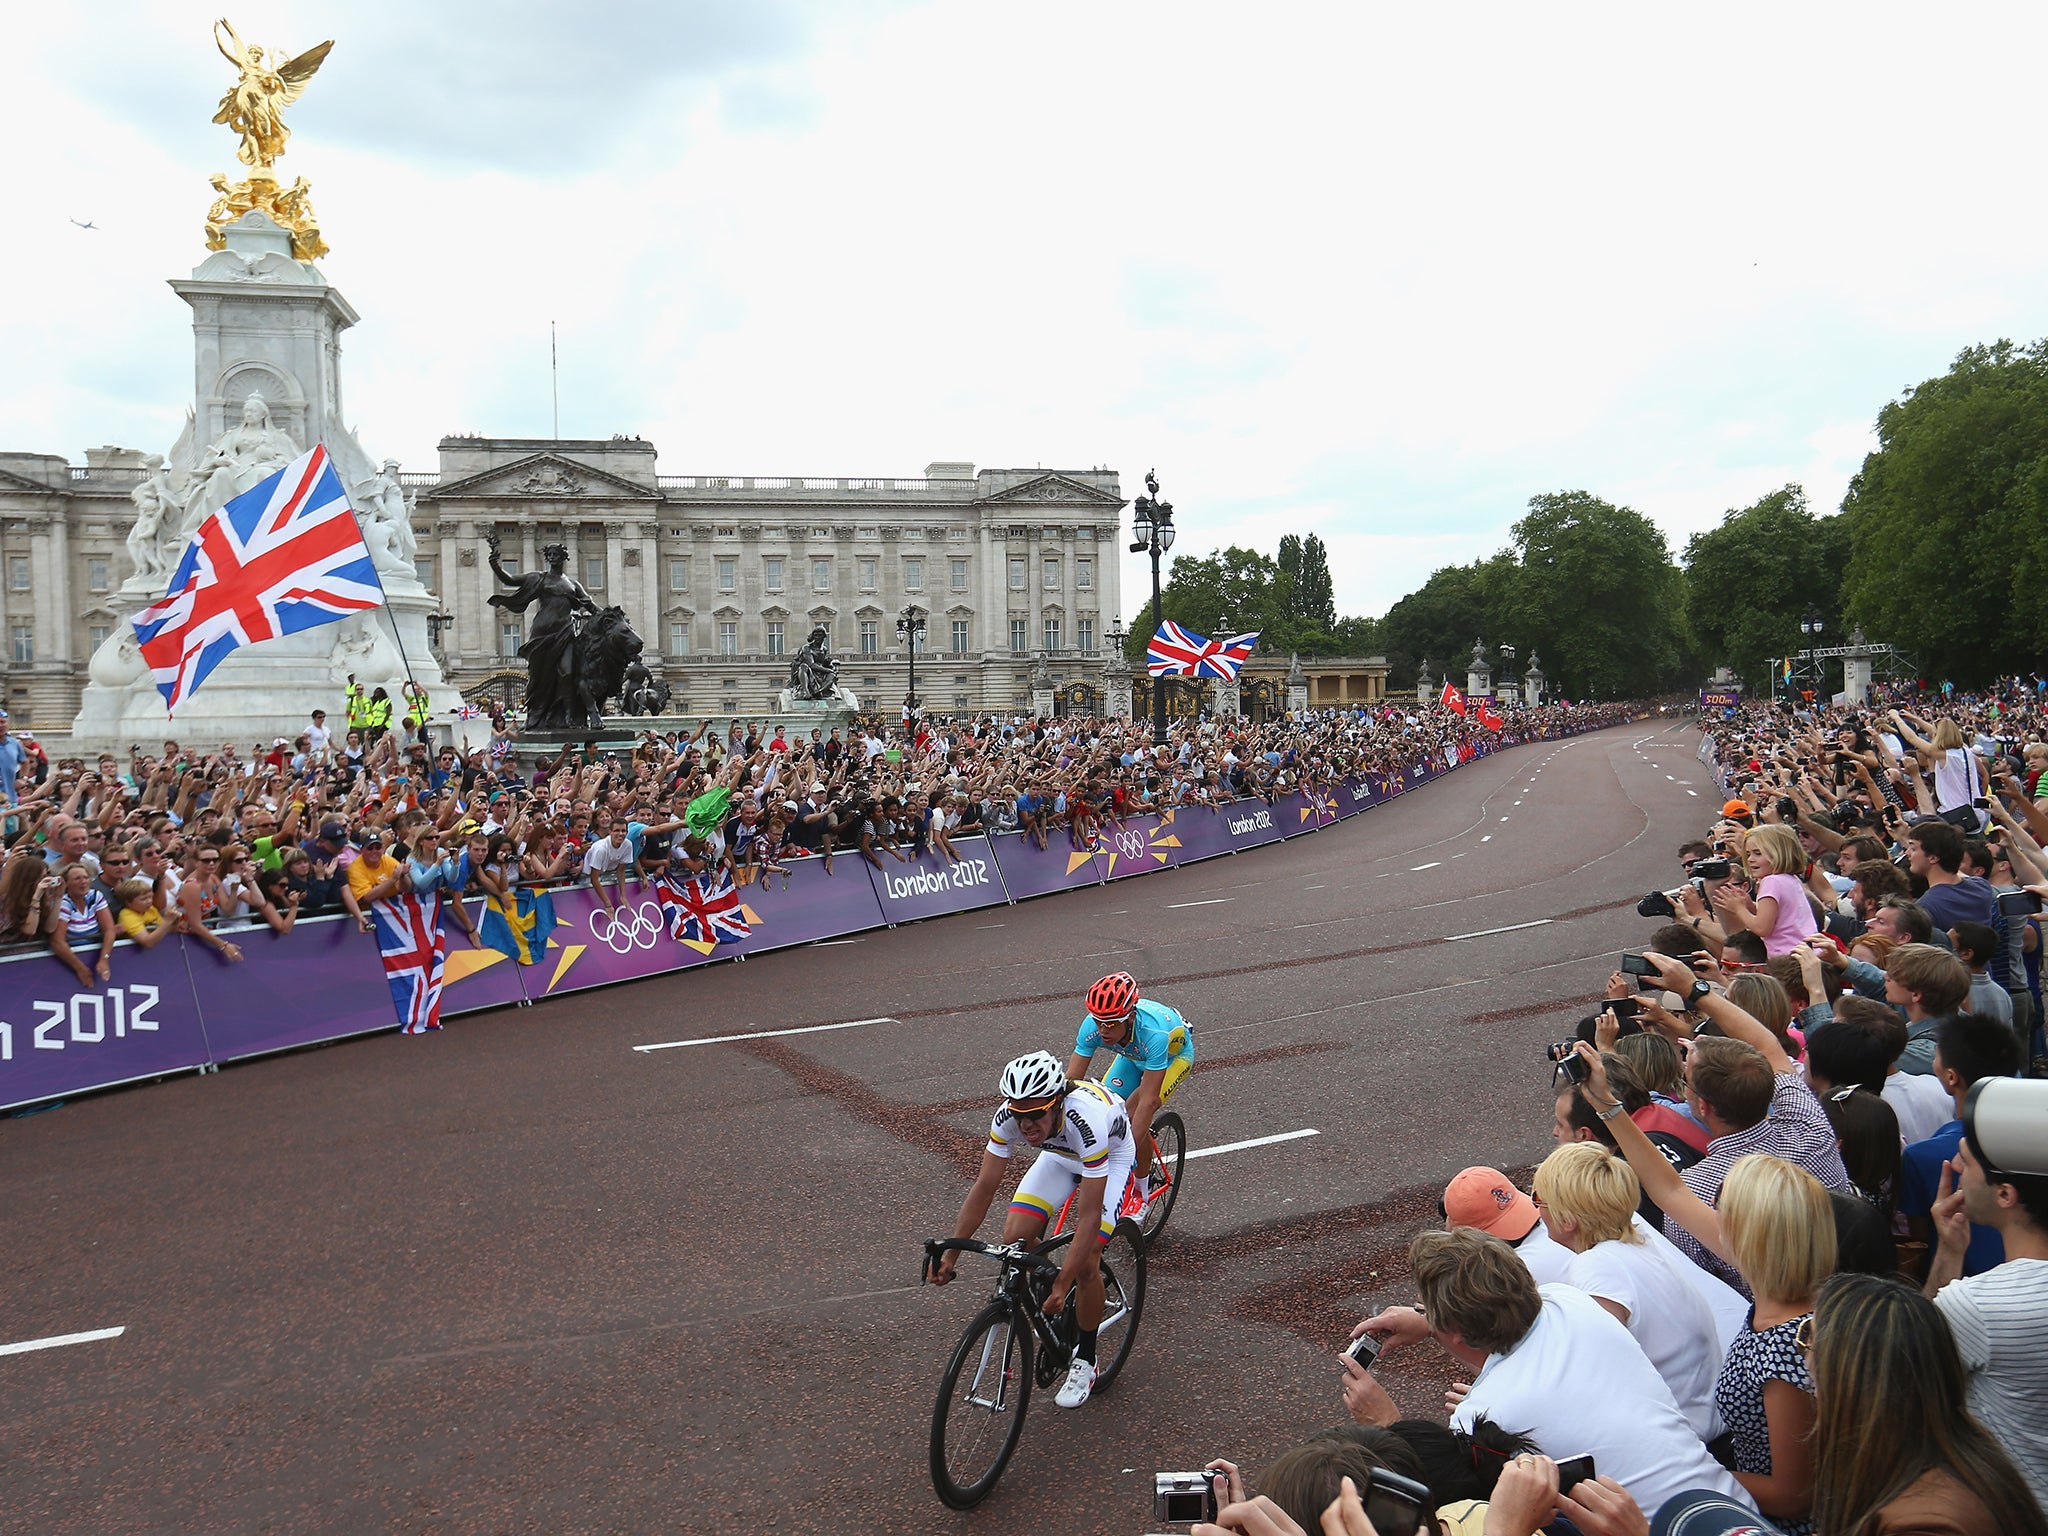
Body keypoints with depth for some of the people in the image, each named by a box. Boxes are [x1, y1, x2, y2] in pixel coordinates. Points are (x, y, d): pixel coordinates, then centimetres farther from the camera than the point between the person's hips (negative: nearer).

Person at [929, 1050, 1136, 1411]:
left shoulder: (1086, 1120, -43)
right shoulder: (1008, 1116, -30)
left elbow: (1089, 1216, -39)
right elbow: (984, 1187, -22)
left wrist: (1063, 1284, -40)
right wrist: (950, 1255, -24)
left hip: (1110, 1155, -4)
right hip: (1060, 1154, 5)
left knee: (1085, 1262, -17)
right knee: (1016, 1237, -14)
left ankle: (1085, 1361, 5)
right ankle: (1048, 1287, 18)